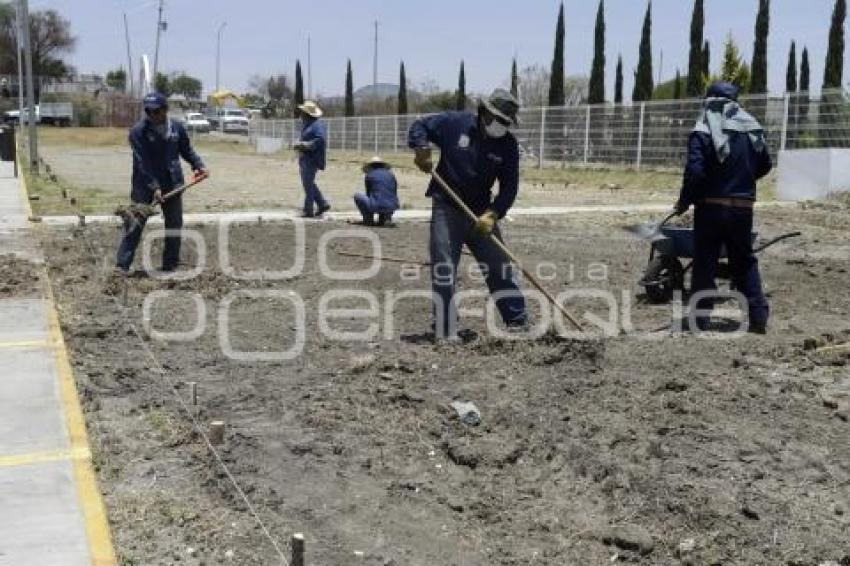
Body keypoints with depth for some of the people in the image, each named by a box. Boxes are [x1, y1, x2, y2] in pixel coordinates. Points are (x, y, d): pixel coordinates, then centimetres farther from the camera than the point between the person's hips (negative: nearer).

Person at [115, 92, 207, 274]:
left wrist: (198, 165, 0)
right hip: (144, 184, -4)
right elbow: (142, 163, -17)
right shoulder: (138, 131, -11)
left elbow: (187, 150, 17)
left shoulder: (177, 128, 2)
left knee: (174, 225, 9)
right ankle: (123, 265, -4)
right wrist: (154, 186, -24)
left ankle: (170, 266, 20)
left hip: (172, 184, 4)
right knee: (134, 224, -8)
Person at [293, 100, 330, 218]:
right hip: (305, 159, 10)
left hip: (311, 159, -10)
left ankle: (308, 210, 3)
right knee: (309, 183, 14)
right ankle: (322, 204, 22)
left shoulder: (318, 125, -16)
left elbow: (320, 140, -27)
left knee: (308, 184, -5)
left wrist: (303, 144, -24)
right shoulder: (306, 124, 15)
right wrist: (299, 145, 7)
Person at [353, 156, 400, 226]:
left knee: (357, 195, 17)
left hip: (377, 205, -5)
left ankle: (368, 220, 11)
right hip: (392, 206, 5)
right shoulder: (391, 174, 19)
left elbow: (368, 194, 17)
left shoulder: (369, 175, 8)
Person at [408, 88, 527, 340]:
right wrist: (421, 149, -18)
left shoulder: (507, 144, -3)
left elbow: (509, 186, -5)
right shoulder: (455, 123, -9)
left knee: (499, 266, 6)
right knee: (443, 270, -5)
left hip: (481, 212, 3)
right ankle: (446, 332, 2)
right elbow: (419, 127, 2)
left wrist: (492, 214, -19)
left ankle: (519, 322, 18)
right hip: (446, 208, -3)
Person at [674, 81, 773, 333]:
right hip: (743, 206, 4)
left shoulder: (703, 132, -11)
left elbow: (694, 172, -19)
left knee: (704, 263, 4)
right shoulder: (753, 129, 5)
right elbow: (765, 165, 13)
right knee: (744, 261, 15)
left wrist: (684, 201, -6)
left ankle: (700, 318, 6)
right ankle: (758, 316, 13)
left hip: (710, 206, -4)